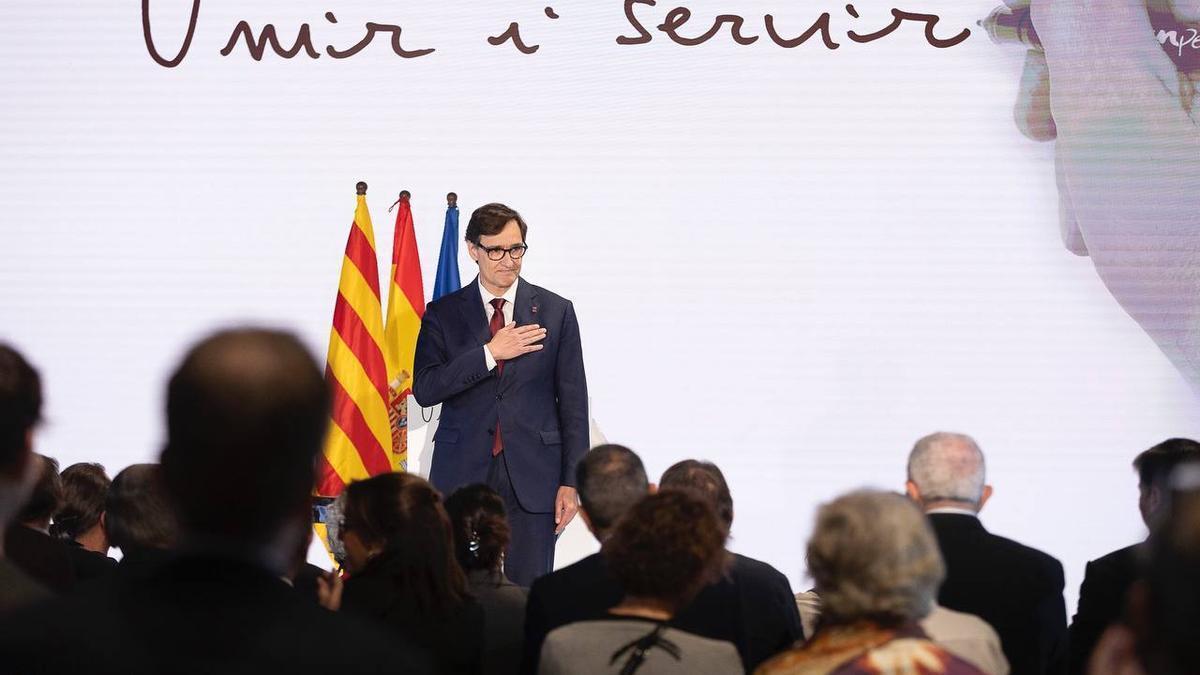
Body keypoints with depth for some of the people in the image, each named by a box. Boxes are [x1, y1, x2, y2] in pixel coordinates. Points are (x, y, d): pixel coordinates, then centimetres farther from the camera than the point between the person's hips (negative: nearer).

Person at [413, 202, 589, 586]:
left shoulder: (555, 312, 6)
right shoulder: (443, 314, 6)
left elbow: (573, 400, 6)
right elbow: (424, 389, -5)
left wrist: (570, 481, 0)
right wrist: (489, 353, -13)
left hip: (532, 475, 0)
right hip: (462, 473, 0)